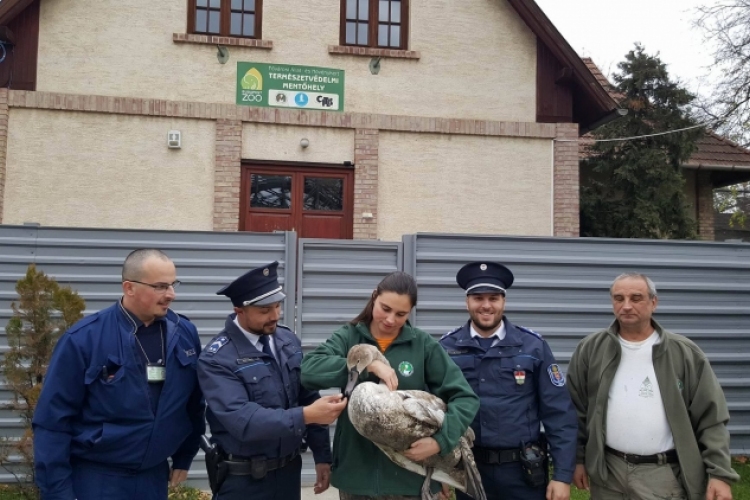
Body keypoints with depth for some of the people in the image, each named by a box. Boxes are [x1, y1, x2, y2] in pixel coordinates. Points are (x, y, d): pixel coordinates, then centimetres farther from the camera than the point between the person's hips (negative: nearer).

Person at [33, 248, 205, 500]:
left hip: (155, 476, 4)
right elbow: (52, 420, -12)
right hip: (95, 477, -4)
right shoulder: (84, 338, -15)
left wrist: (184, 457, 12)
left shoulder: (185, 333, -4)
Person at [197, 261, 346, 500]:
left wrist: (322, 455, 7)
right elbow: (243, 420, -28)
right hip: (243, 479, -5)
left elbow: (308, 397, 7)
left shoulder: (289, 340, 1)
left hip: (289, 469, 5)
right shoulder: (217, 359, -18)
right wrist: (306, 416, -34)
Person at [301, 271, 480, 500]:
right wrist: (369, 364, -26)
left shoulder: (424, 344, -2)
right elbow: (308, 371, -18)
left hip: (410, 474, 0)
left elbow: (465, 398, -3)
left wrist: (440, 440, -18)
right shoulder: (348, 337, -1)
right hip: (356, 473, 0)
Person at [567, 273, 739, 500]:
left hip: (664, 476, -1)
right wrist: (578, 458, 4)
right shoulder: (590, 349, 0)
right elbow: (576, 410, 5)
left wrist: (719, 473, -8)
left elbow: (710, 418, -2)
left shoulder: (685, 352, -3)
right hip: (606, 472, 2)